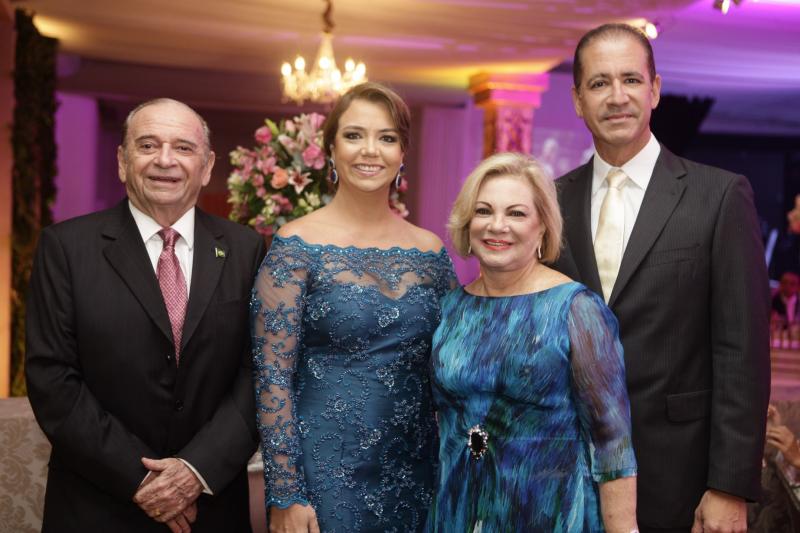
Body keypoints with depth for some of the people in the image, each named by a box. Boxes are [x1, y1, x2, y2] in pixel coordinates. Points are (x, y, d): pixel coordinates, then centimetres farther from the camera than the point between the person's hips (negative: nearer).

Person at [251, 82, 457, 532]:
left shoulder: (431, 251, 3)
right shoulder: (297, 246, -9)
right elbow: (272, 377, -11)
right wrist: (285, 496, -13)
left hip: (415, 472, 4)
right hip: (325, 472, -4)